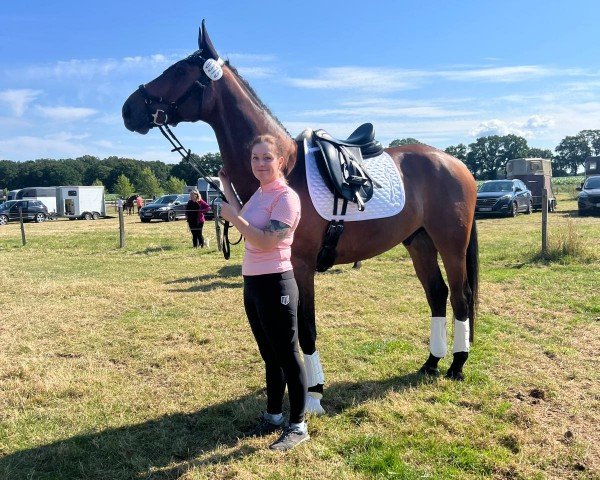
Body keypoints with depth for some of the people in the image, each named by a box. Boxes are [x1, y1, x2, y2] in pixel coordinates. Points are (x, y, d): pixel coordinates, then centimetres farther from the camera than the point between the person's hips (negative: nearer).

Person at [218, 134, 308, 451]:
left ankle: (298, 426, 15)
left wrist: (232, 217, -18)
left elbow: (266, 241, -23)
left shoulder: (286, 197, -15)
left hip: (275, 285, -9)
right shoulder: (259, 193, 12)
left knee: (287, 356, 2)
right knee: (269, 356, 19)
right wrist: (227, 187, 20)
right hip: (252, 283, 9)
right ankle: (273, 416, 34)